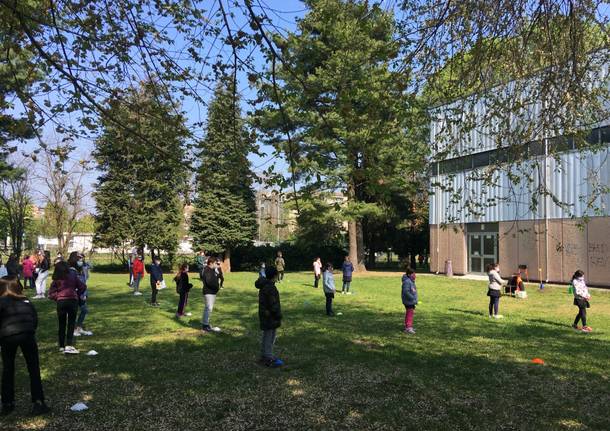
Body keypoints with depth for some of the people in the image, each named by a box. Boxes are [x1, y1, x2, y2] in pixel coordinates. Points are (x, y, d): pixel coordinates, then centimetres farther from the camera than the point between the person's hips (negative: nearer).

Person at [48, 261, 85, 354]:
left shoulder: (56, 280, 4)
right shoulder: (73, 276, 4)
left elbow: (51, 293, -2)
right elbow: (82, 287, 4)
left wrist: (57, 297, 13)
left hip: (61, 302, 1)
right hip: (73, 300, -1)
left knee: (61, 325, 12)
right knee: (71, 324, 3)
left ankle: (61, 346, 19)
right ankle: (69, 345, -8)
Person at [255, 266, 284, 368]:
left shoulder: (263, 286, 9)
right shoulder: (270, 288, -23)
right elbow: (273, 305, -22)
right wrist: (278, 316, -13)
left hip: (264, 316, 10)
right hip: (270, 317, -10)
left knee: (265, 337, 18)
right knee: (270, 338, -1)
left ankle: (264, 356, 29)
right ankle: (269, 359, 6)